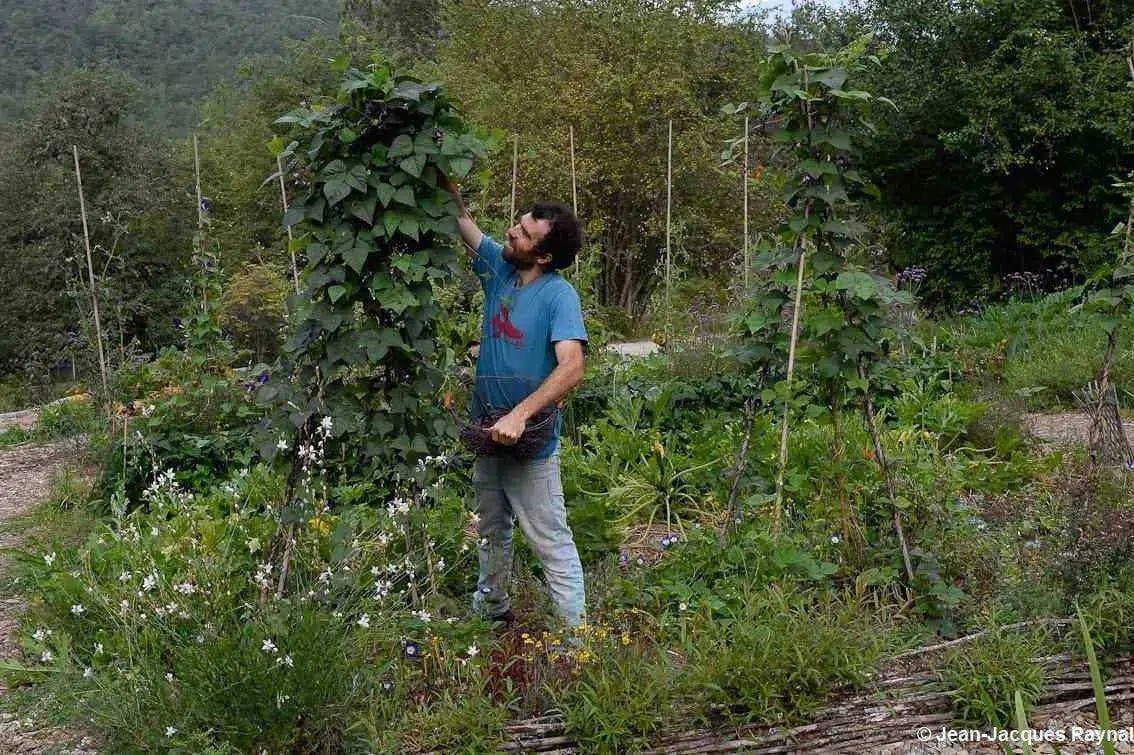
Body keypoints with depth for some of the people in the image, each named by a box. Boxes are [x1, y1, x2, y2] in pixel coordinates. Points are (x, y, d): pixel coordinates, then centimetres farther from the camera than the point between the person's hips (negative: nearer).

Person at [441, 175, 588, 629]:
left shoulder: (559, 295, -20)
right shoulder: (499, 268, -1)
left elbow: (572, 367, -31)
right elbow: (461, 219, 5)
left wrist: (519, 415, -37)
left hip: (530, 440, -7)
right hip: (487, 431, 8)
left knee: (550, 541, -2)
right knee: (491, 530, 23)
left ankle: (576, 631, 7)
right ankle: (492, 607, 41)